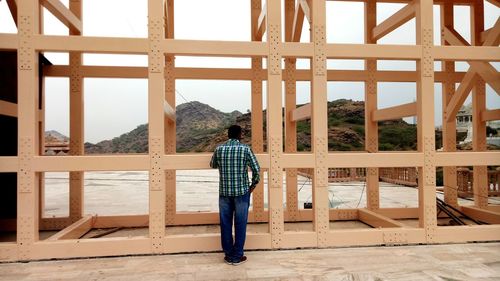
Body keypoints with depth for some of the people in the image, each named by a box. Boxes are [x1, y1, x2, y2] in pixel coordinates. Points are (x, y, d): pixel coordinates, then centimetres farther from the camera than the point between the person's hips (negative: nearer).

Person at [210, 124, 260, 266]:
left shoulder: (219, 149, 0)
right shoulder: (245, 149, -7)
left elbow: (213, 165, 17)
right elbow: (256, 169, -9)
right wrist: (253, 184, 6)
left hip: (224, 192, 2)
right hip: (242, 191, -2)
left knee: (225, 224, 11)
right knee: (240, 224, 7)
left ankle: (228, 255, 20)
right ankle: (237, 256, 15)